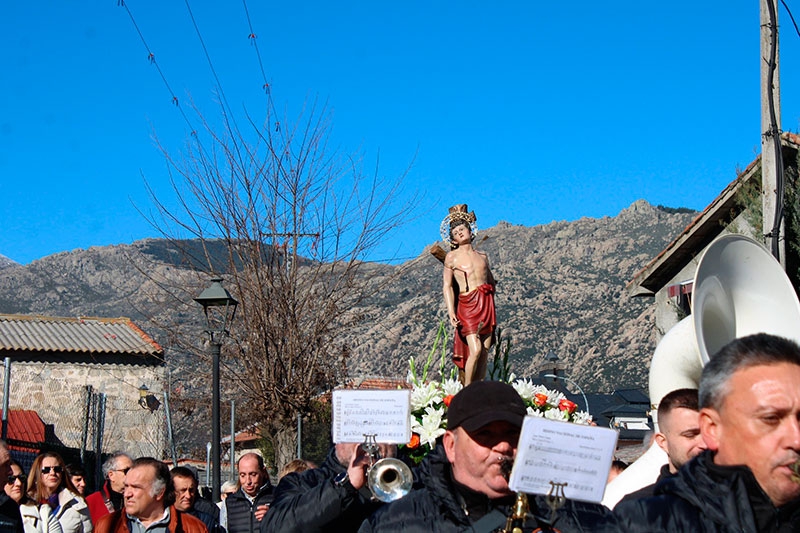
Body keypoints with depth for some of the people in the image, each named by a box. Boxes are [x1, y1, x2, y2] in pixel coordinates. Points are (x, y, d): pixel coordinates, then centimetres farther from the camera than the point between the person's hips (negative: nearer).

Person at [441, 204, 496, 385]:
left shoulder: (482, 256, 16)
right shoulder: (452, 257, 4)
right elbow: (447, 285, -2)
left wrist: (489, 304, 13)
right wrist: (451, 311, -13)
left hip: (486, 305, 5)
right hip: (467, 305, -5)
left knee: (484, 352, 1)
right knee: (475, 350, -16)